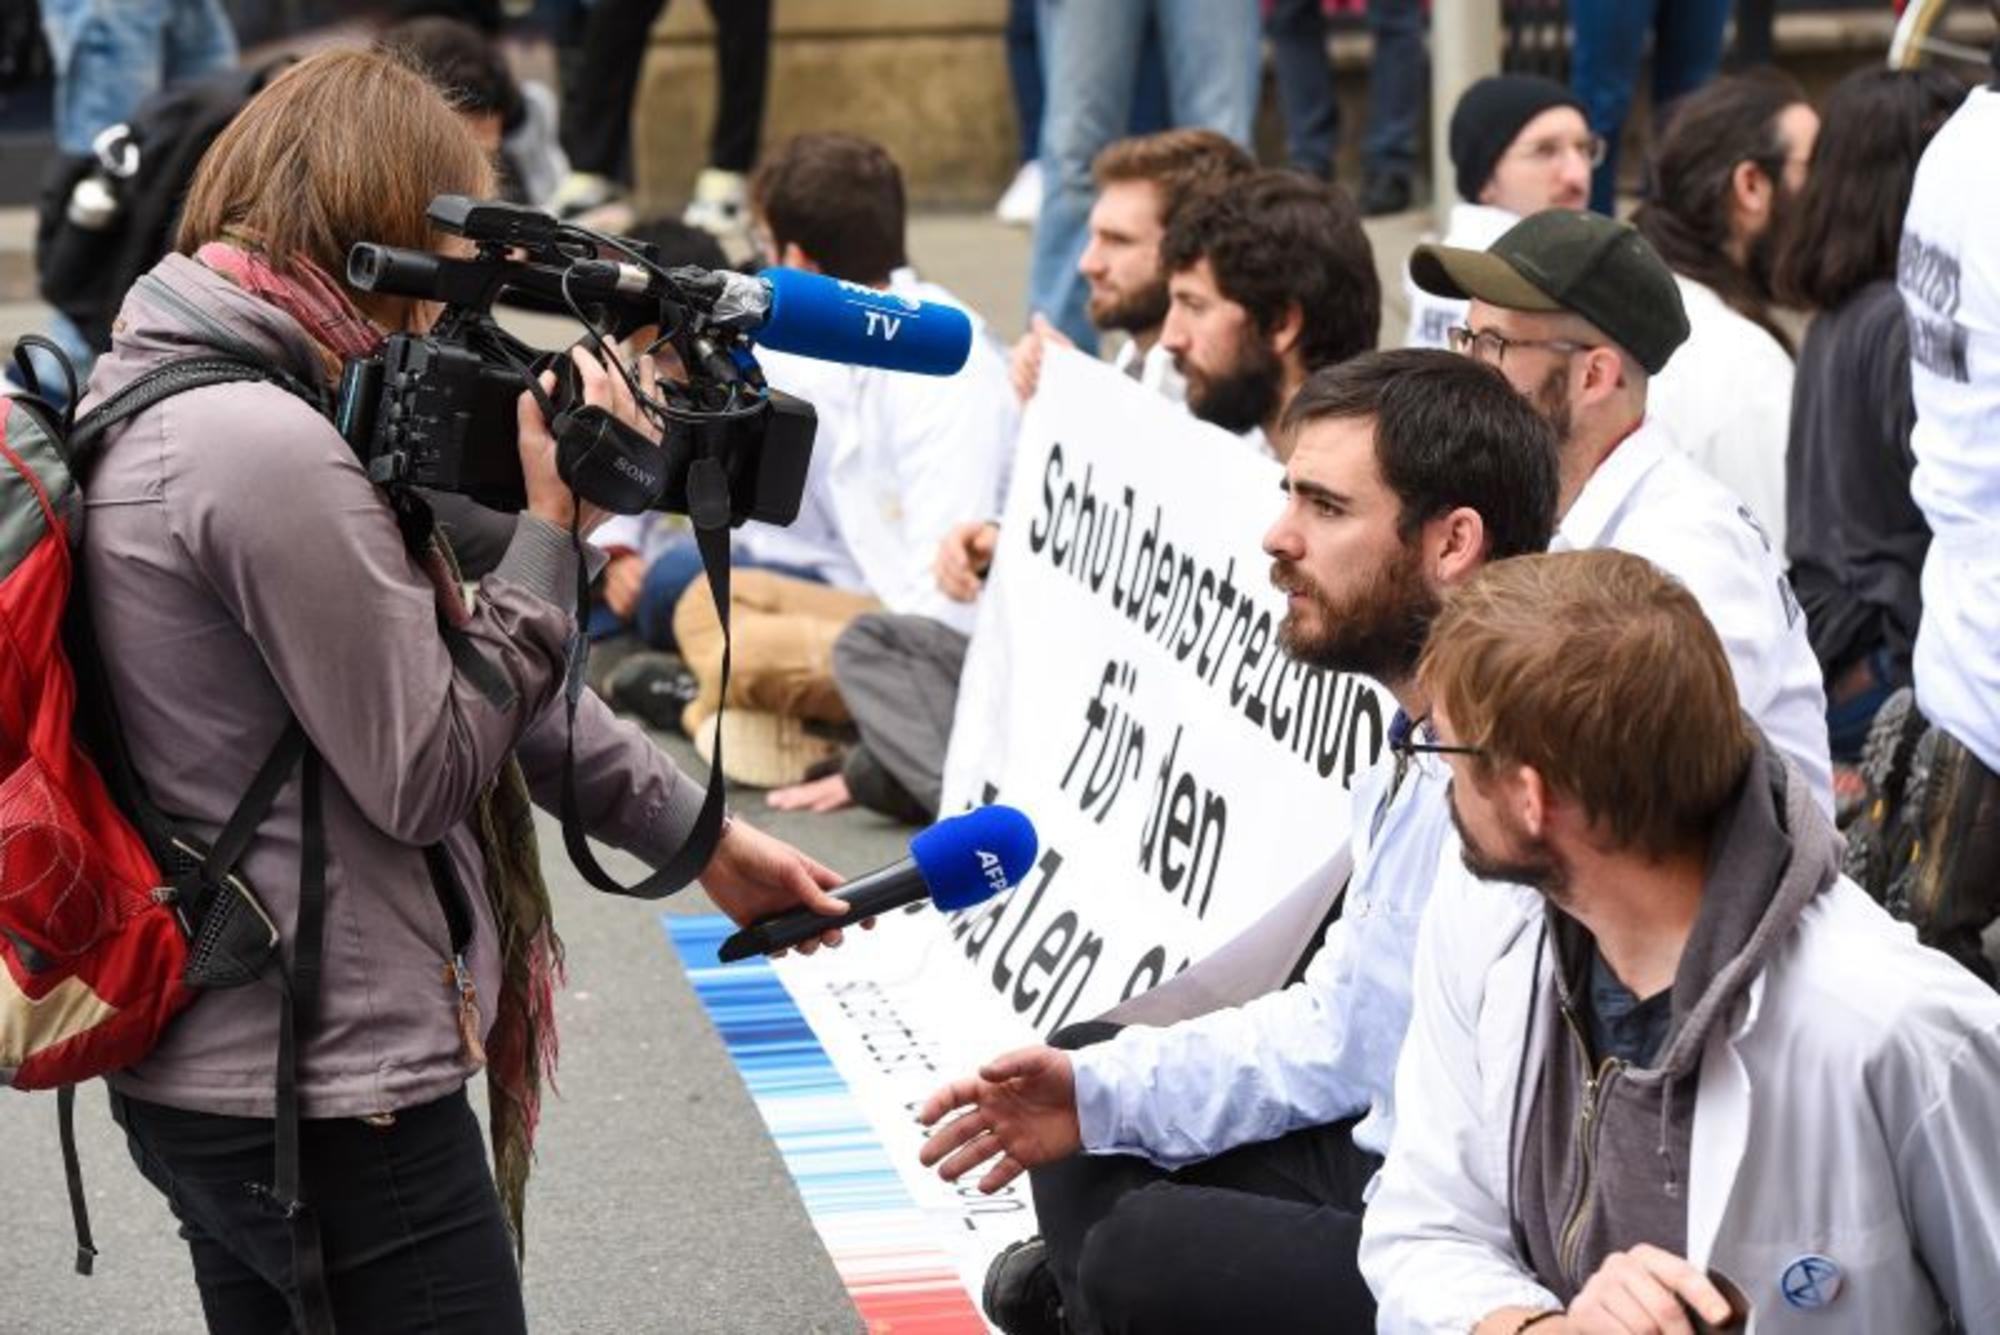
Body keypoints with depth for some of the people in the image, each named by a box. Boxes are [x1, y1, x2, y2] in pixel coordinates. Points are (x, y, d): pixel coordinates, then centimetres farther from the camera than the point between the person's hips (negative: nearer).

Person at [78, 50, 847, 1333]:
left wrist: (697, 833, 13)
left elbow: (456, 666, 12)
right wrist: (552, 531, -10)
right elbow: (427, 772, -17)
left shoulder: (153, 388, 10)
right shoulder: (274, 453, -23)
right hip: (335, 1102, -10)